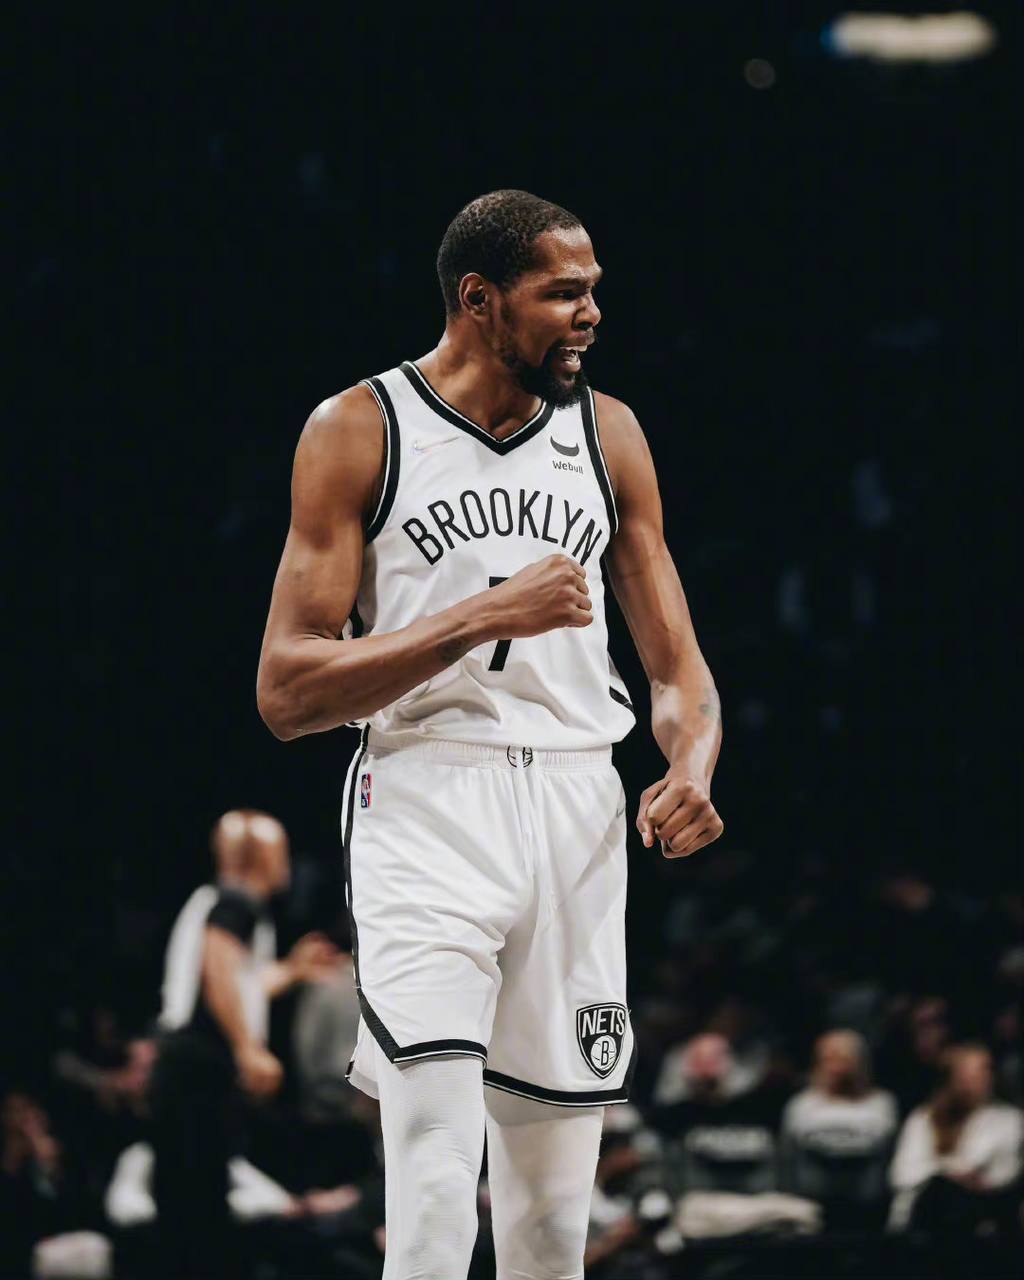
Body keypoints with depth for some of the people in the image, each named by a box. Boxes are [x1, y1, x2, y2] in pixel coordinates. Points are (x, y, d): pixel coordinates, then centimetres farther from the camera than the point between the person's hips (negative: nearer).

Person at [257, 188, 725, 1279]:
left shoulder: (608, 434, 11)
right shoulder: (358, 432, -2)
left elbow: (677, 665, 15)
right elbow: (286, 693, -7)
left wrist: (693, 769, -8)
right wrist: (486, 617, -17)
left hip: (578, 814, 5)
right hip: (425, 810, -4)